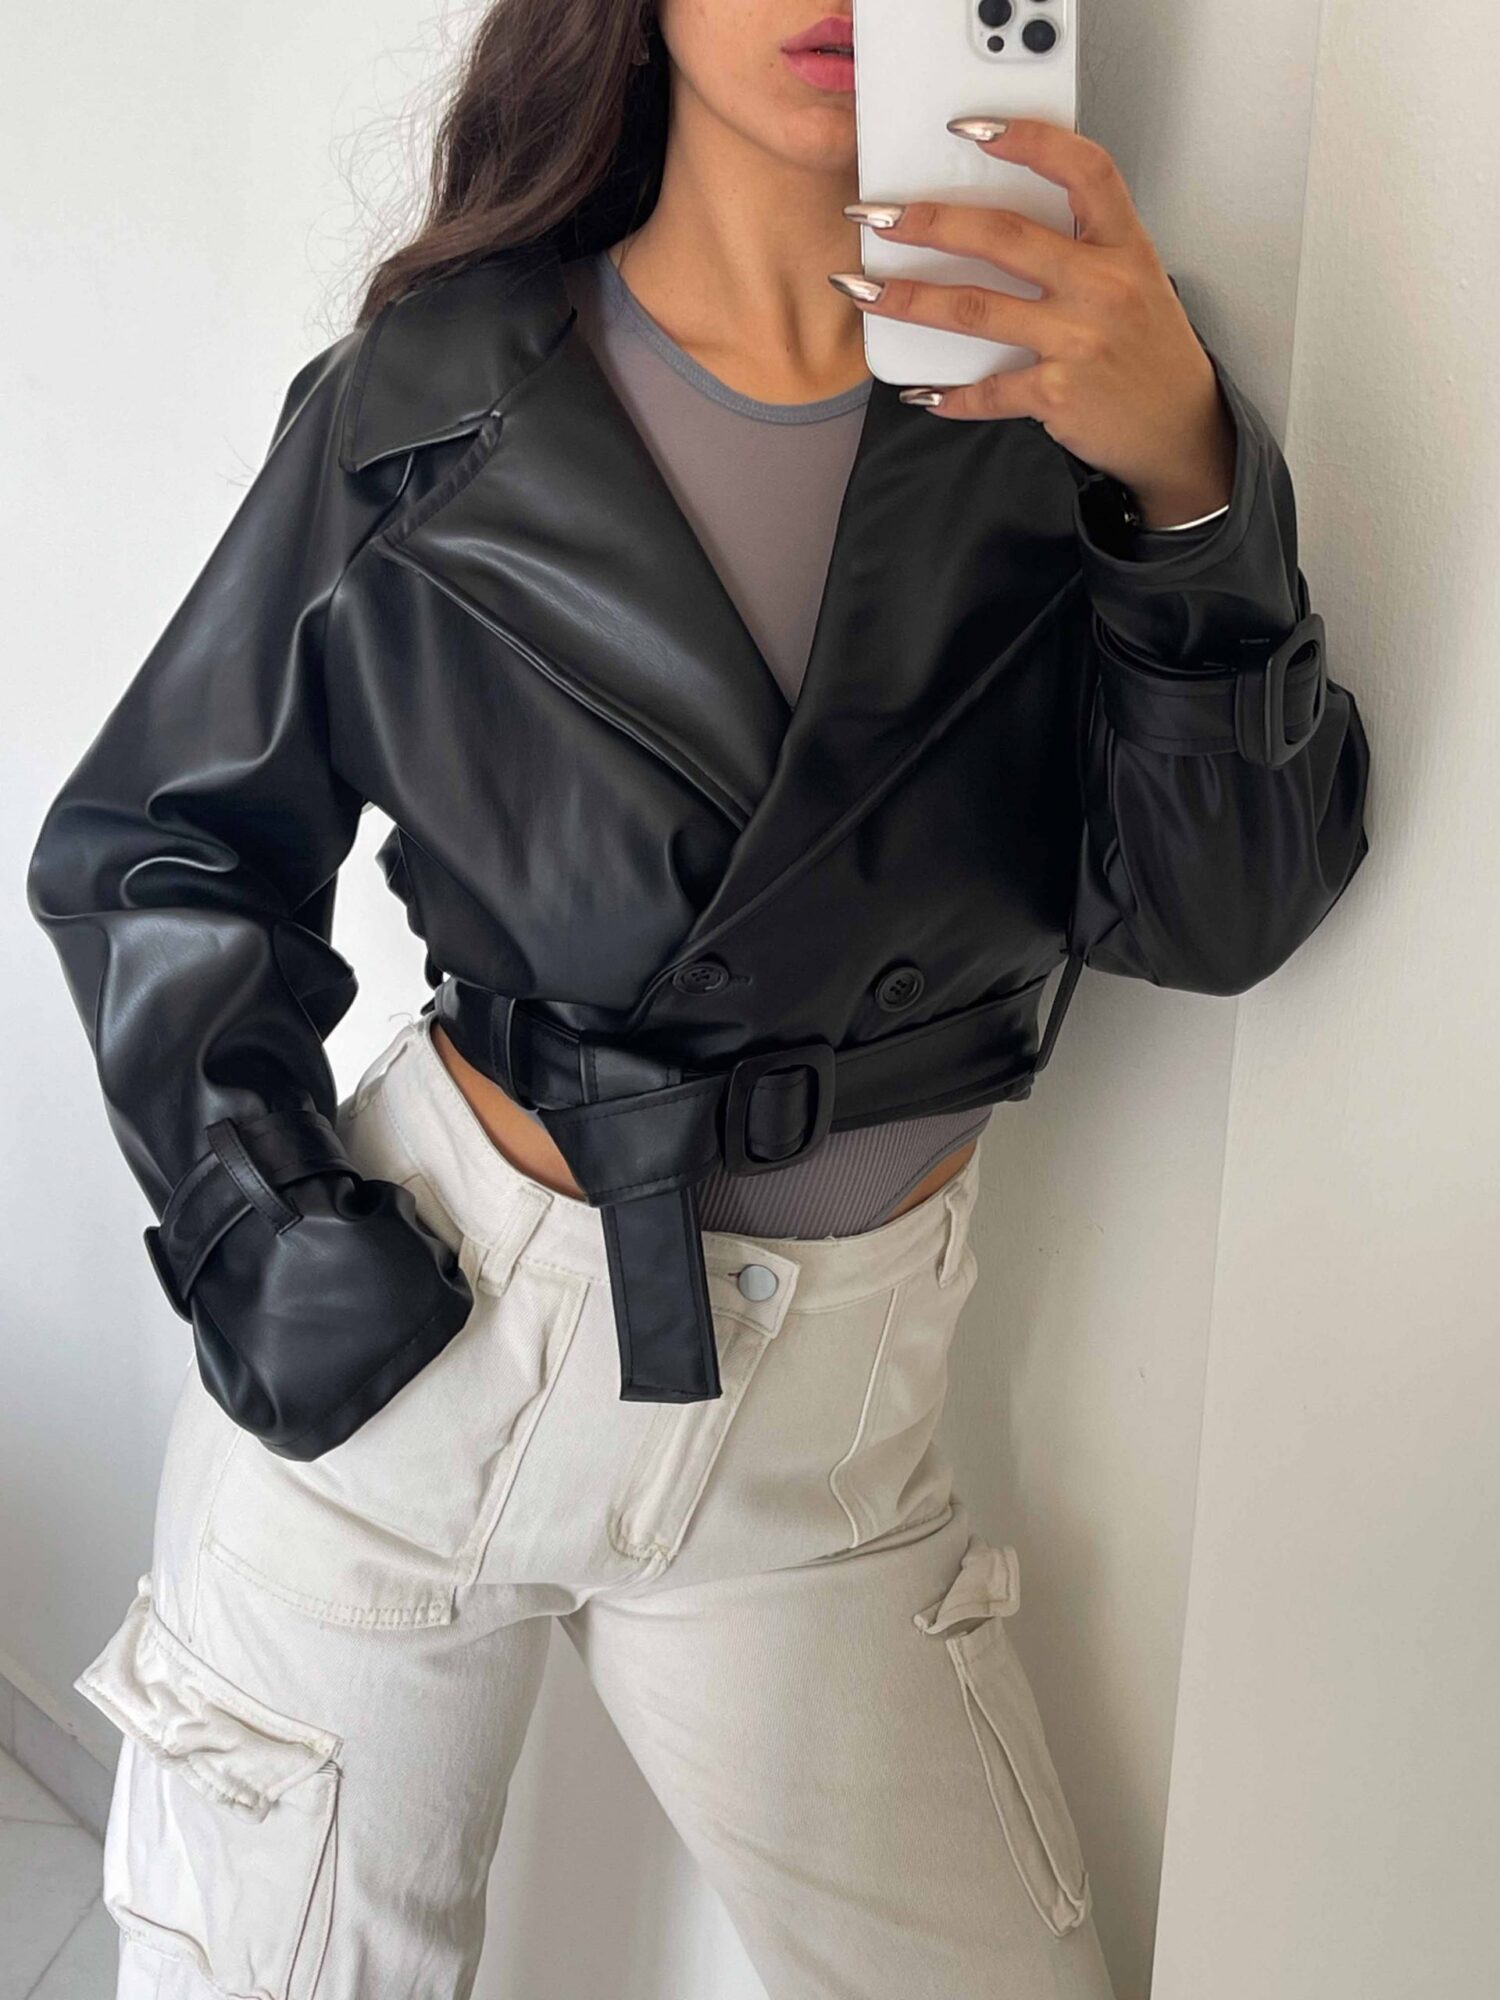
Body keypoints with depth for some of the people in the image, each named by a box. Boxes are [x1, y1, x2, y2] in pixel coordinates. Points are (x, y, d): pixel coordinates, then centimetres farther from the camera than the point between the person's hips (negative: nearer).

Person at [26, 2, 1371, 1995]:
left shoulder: (1063, 383, -3)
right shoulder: (432, 397, -7)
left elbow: (1217, 913, -12)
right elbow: (154, 843, 3)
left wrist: (1188, 483, -26)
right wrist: (265, 1240, -8)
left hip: (825, 1402, 1)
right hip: (408, 1325, -1)